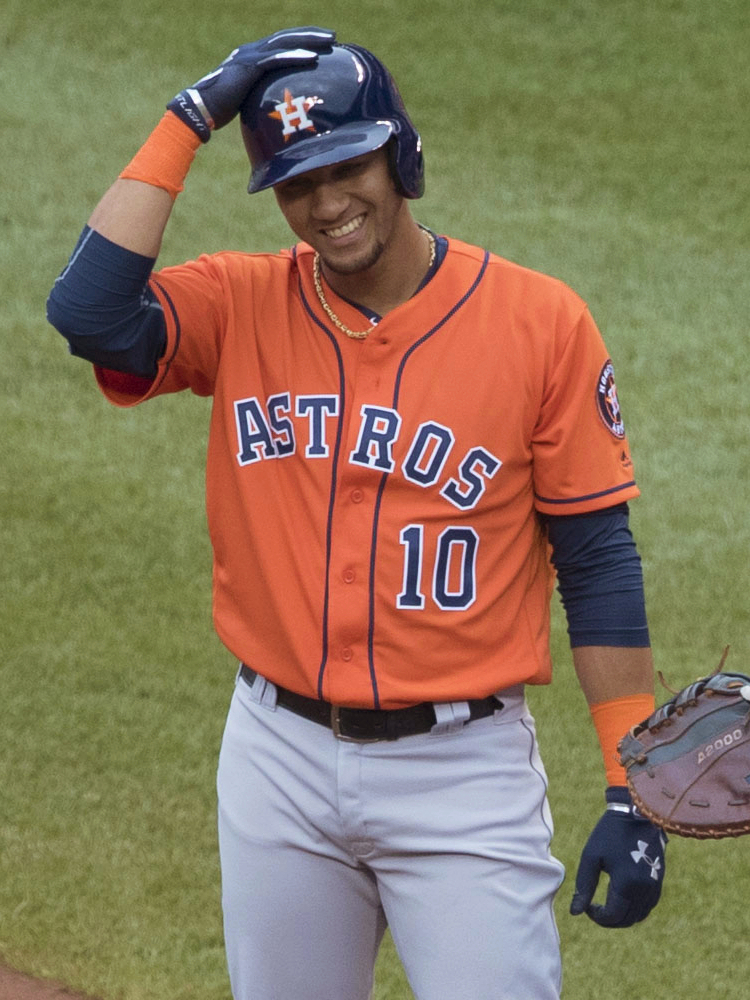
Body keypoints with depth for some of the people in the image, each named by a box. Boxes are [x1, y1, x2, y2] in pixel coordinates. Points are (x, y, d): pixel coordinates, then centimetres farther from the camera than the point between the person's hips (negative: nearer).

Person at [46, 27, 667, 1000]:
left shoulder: (539, 322, -6)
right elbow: (90, 315, -21)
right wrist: (188, 120, -15)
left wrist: (631, 794, -8)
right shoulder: (241, 307, -1)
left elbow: (598, 560, -3)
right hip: (281, 762, 3)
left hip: (463, 773, -3)